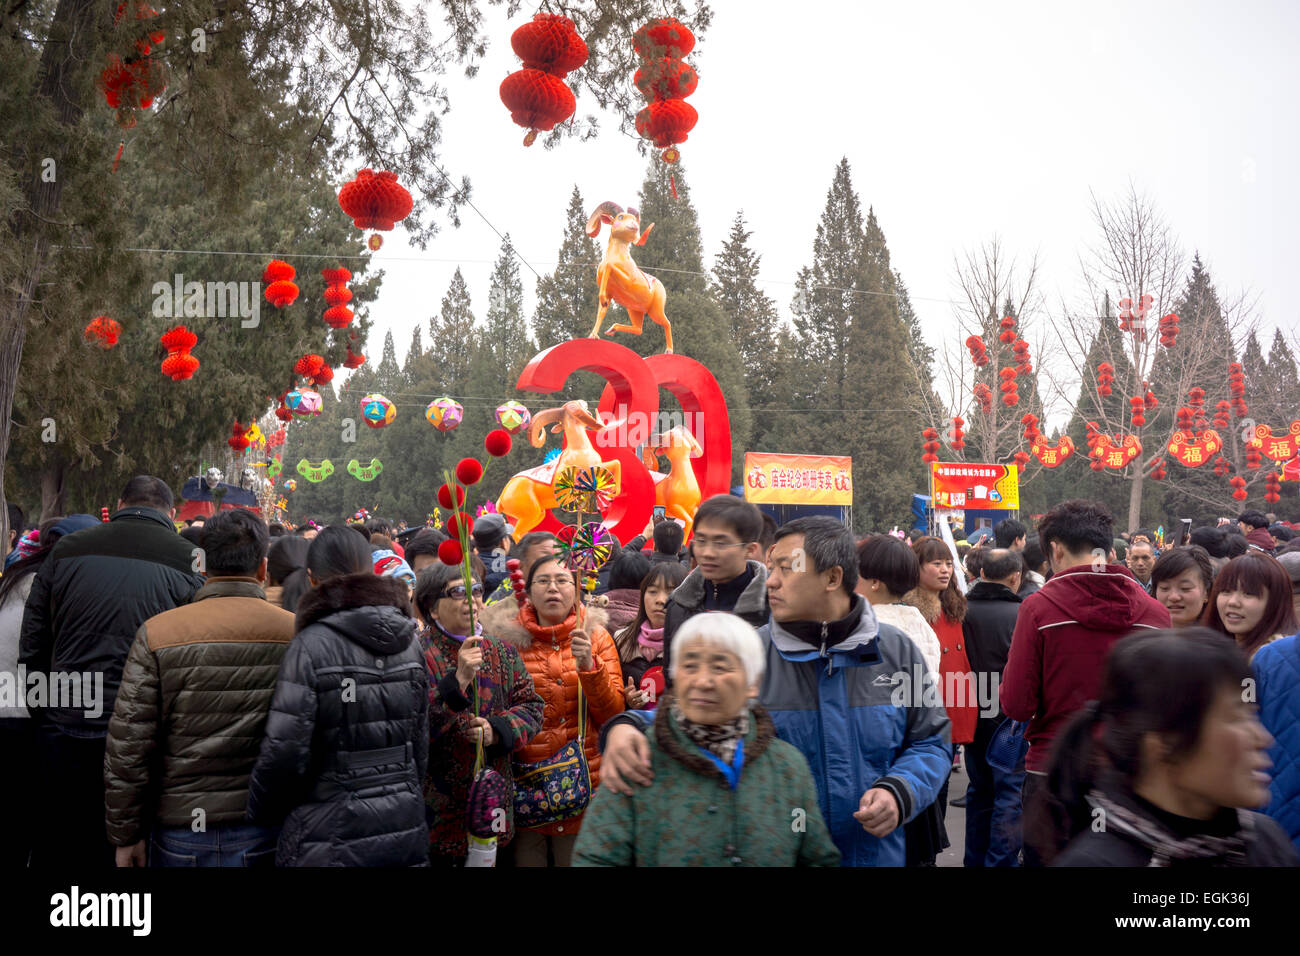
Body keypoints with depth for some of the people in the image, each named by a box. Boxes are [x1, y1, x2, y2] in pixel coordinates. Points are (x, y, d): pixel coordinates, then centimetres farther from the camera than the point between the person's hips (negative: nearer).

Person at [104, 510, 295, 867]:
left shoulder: (157, 634, -6)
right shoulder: (297, 633, -6)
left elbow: (127, 747, -6)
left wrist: (126, 836, 4)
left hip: (181, 836, 0)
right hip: (267, 835, 0)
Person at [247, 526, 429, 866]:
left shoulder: (312, 645, -13)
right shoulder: (409, 642, 3)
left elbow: (283, 752, -14)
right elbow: (420, 744, 9)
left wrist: (258, 815, 3)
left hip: (331, 839, -5)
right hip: (406, 829, 5)